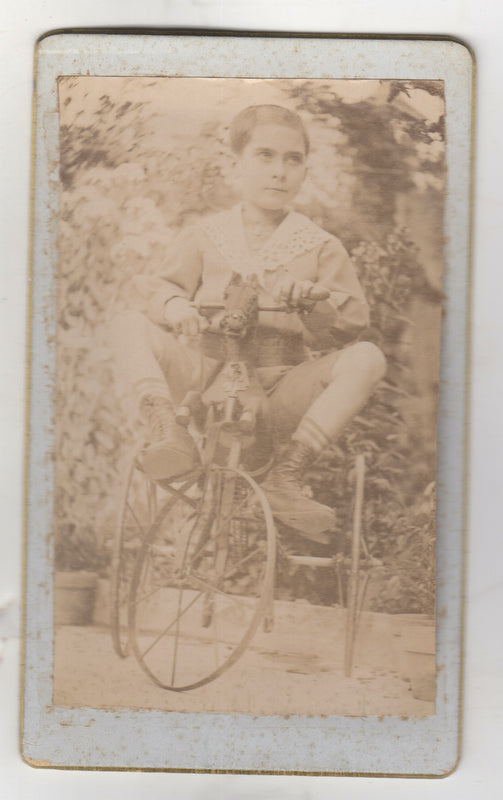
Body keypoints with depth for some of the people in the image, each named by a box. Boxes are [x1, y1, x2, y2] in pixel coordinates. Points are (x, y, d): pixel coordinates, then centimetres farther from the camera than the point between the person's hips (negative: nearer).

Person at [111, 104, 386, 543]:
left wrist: (314, 301, -20)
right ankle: (169, 432, -33)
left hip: (282, 391, 0)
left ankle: (286, 477, -28)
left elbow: (352, 322, 2)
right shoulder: (205, 234, 10)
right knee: (130, 325, -18)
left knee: (367, 358, -25)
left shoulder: (320, 246, 7)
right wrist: (174, 304, -18)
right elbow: (162, 287, 7)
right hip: (208, 373, 1)